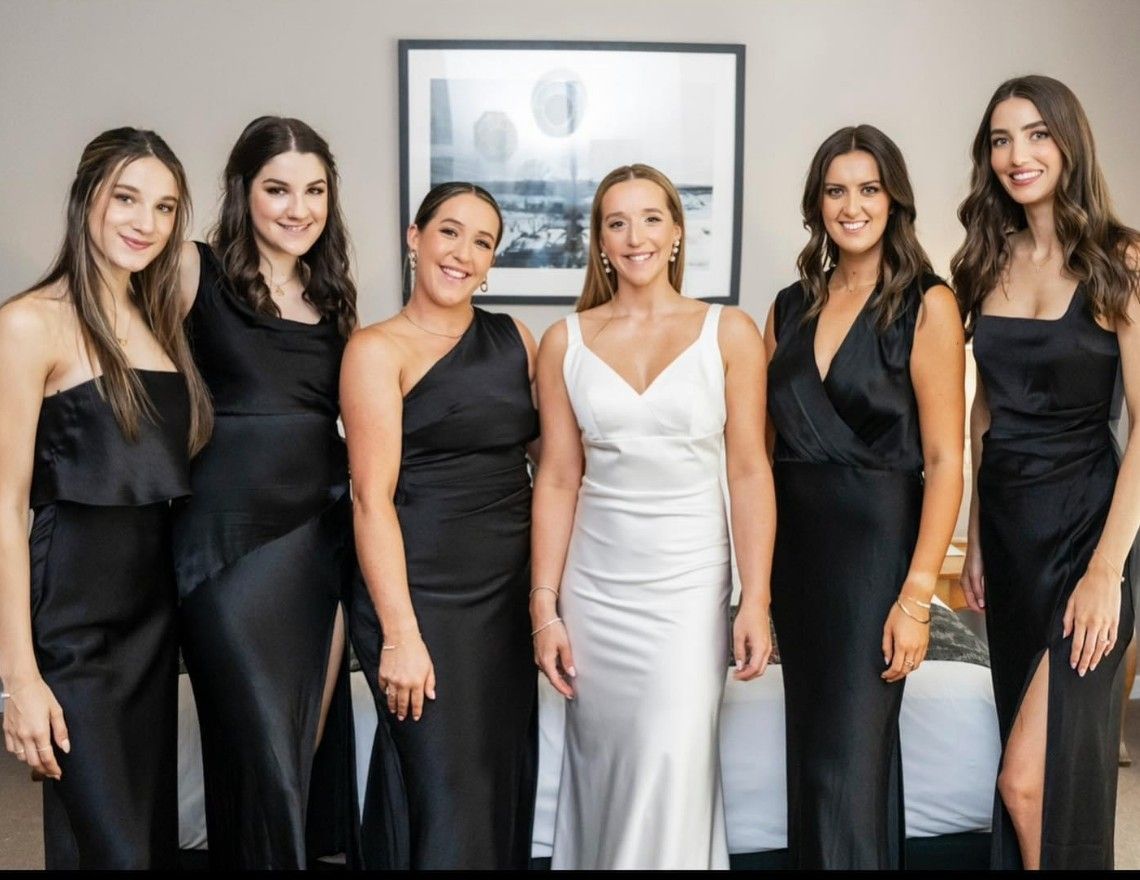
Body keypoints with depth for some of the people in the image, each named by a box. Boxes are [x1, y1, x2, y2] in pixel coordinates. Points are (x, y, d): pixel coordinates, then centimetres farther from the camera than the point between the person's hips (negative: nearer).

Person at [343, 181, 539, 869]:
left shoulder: (515, 338, 9)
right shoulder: (379, 349, -6)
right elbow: (373, 498, -12)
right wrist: (400, 634, -16)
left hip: (510, 589, 6)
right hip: (424, 597, -5)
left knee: (507, 782, 14)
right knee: (447, 796, 0)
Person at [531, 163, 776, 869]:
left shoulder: (730, 333, -1)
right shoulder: (566, 341, 4)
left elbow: (749, 471, -3)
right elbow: (558, 478, 3)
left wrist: (756, 599, -8)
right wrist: (545, 606, 1)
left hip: (690, 580, -2)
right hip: (596, 585, 2)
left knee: (672, 767, -8)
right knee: (603, 769, 11)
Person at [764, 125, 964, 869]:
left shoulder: (927, 305, -7)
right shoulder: (791, 306, 9)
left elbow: (945, 461, -11)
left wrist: (917, 593, -17)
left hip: (875, 542, -5)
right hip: (794, 540, 6)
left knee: (848, 762, -4)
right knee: (811, 746, 16)